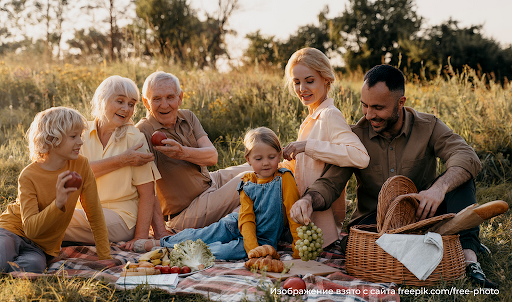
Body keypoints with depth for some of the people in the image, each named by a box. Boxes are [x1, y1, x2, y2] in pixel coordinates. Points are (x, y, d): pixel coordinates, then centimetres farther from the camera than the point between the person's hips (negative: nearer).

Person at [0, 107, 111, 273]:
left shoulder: (81, 165, -9)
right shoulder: (28, 176, -17)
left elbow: (95, 214, -1)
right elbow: (30, 229, -24)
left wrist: (105, 258, -2)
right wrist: (58, 203, -39)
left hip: (41, 247, 3)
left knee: (34, 266, -32)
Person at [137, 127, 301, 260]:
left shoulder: (284, 179, -10)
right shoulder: (247, 184, 0)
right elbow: (247, 218, -6)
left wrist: (298, 249, -18)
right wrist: (253, 248, -22)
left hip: (264, 239, -4)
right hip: (241, 227, 4)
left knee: (228, 251, -29)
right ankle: (164, 242, -3)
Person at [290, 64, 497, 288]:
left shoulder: (428, 127, -5)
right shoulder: (356, 136, -2)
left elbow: (467, 156, -21)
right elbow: (330, 182, -7)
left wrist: (439, 187, -42)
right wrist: (309, 200, -31)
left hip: (421, 214, 1)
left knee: (458, 177, -23)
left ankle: (468, 256, -32)